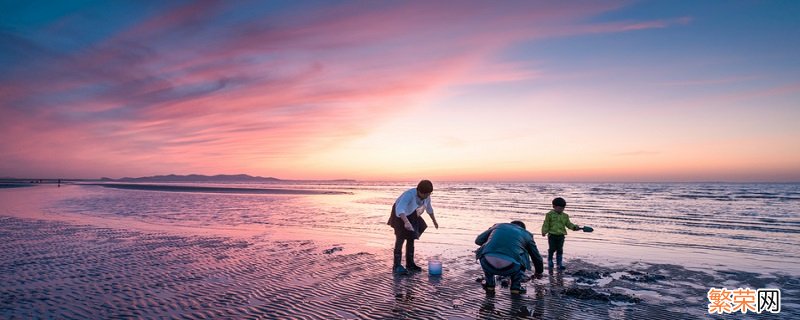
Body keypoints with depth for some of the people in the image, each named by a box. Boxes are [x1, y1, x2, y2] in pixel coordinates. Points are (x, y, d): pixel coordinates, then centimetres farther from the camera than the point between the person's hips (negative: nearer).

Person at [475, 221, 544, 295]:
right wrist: (539, 272, 58)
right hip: (510, 267, -1)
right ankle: (515, 287, 25)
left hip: (488, 264, 1)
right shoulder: (526, 234, 28)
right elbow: (536, 256, 38)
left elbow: (478, 240, 29)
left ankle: (489, 285, 31)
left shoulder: (498, 226, 30)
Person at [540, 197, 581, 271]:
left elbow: (568, 224, 10)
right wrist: (544, 232, -16)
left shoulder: (565, 216, 8)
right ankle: (550, 264, 16)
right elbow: (546, 224, -7)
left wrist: (574, 227, -7)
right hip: (552, 235, -3)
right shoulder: (550, 214, -5)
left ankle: (560, 264, 16)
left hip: (561, 236, 4)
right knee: (551, 250, 2)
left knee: (560, 250, 8)